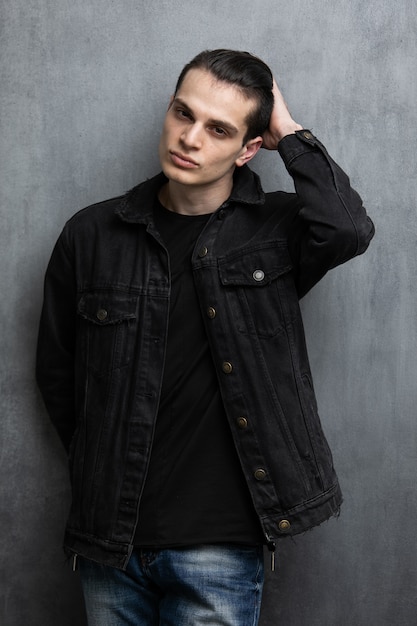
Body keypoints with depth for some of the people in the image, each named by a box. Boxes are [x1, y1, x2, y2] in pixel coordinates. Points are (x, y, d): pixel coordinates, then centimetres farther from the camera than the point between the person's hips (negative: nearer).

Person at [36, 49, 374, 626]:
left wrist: (289, 133, -14)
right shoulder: (93, 236, 0)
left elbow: (348, 230, -26)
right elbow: (56, 369, 9)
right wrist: (101, 472, 9)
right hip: (110, 537, 2)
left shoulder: (276, 230, -4)